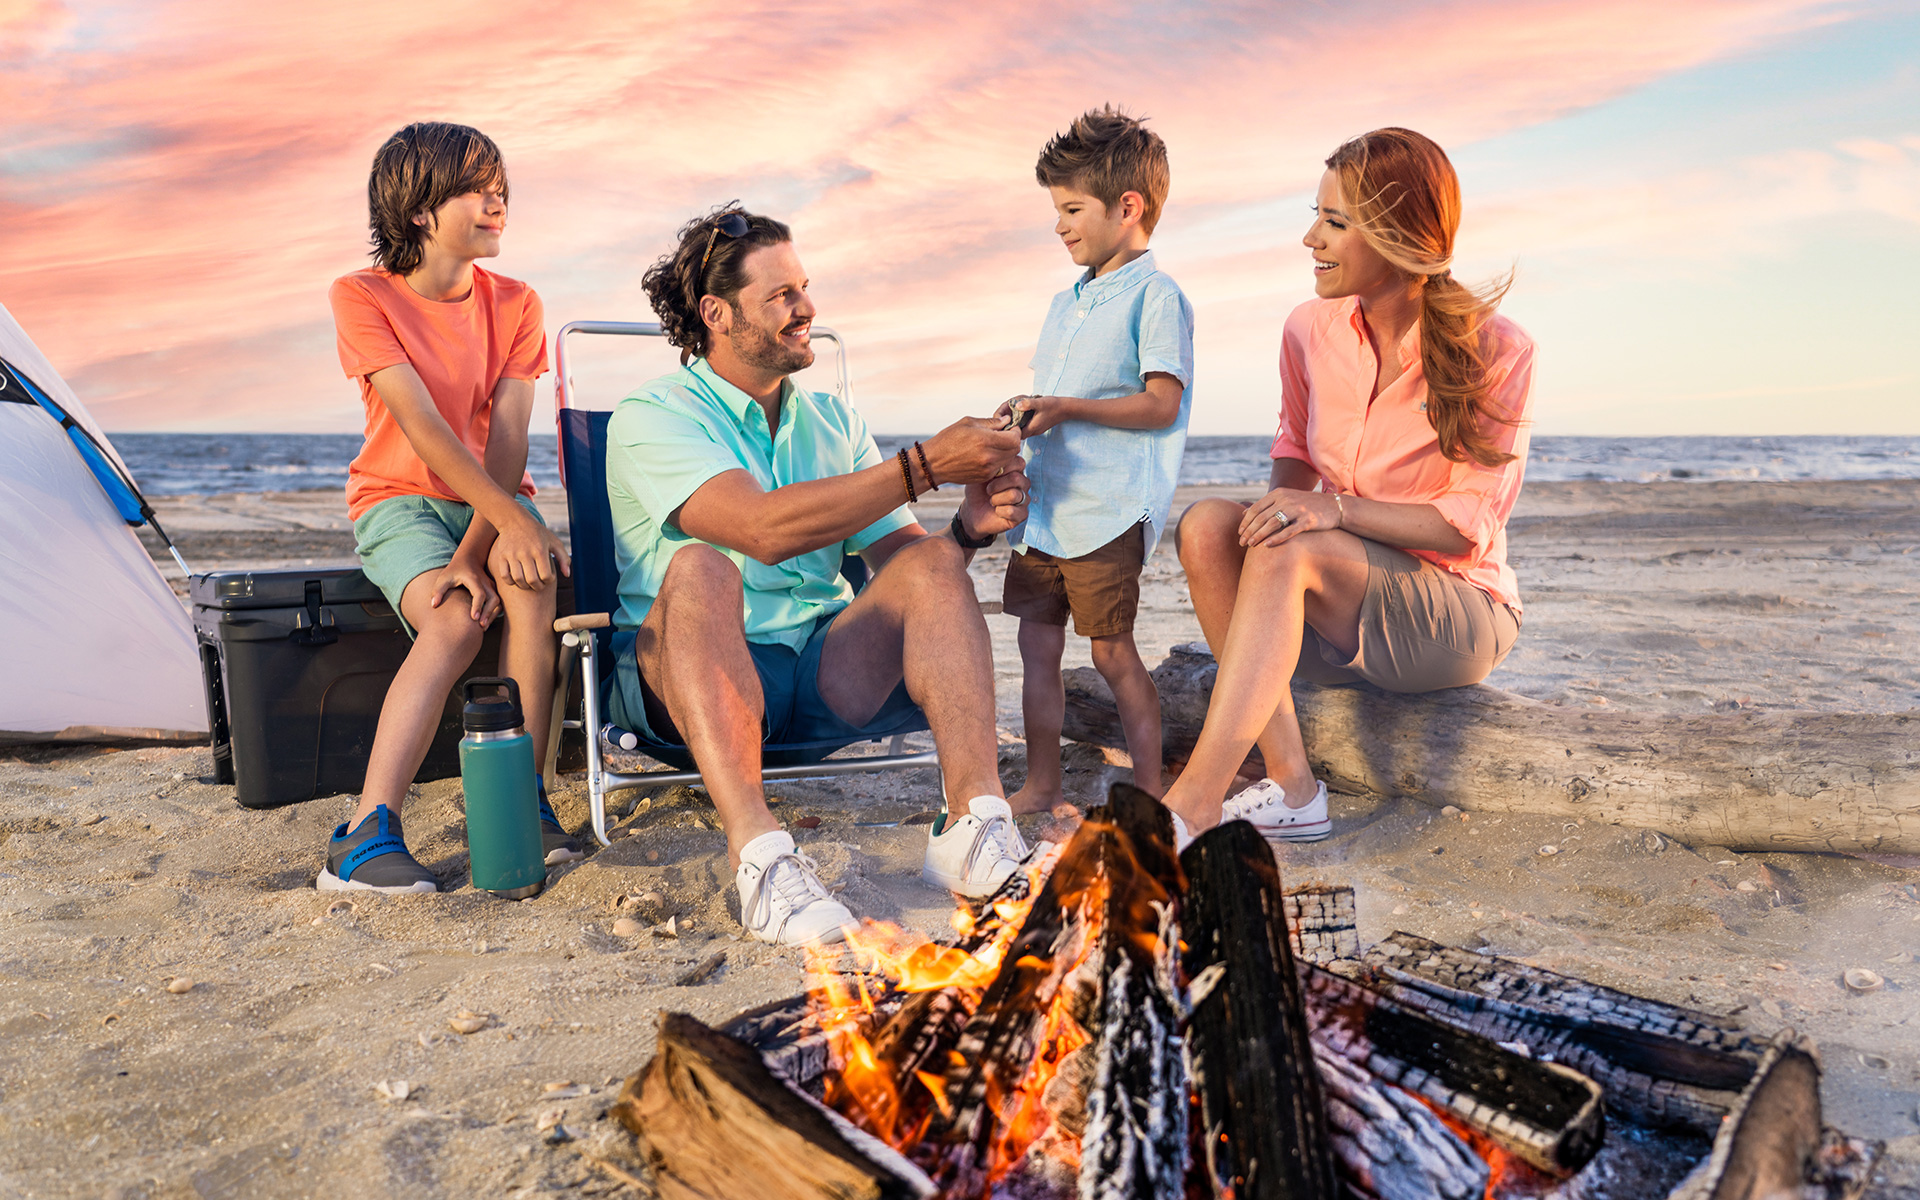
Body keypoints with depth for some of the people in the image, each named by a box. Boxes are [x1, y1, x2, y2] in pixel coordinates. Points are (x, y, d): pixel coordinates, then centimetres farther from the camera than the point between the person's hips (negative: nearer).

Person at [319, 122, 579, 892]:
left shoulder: (514, 304, 1)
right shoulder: (362, 297, -8)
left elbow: (507, 439, -10)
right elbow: (422, 427, -20)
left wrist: (476, 547, -24)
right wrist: (512, 520, -30)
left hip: (493, 498, 3)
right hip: (400, 498, -2)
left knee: (529, 581, -32)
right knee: (455, 621, -32)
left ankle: (523, 800, -27)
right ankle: (366, 836, -31)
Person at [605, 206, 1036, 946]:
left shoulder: (833, 421, 17)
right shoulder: (651, 416, -3)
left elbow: (900, 556, 8)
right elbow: (764, 526, -22)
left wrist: (969, 527, -15)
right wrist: (924, 466, -23)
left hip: (823, 675, 5)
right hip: (681, 678, -4)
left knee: (934, 564, -18)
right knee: (701, 569, -34)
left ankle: (974, 824, -32)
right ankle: (757, 853, -47)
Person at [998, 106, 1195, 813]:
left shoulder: (1155, 296, -6)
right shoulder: (1064, 304, 19)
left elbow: (1161, 404, -15)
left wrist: (1067, 408, -19)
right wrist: (1021, 416, 4)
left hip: (1108, 512, -8)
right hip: (1043, 503, 8)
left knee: (1112, 652, -3)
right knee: (1038, 645, 10)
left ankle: (1150, 793, 11)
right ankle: (1041, 786, 21)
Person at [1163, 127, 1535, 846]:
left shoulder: (1495, 352, -13)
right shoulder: (1312, 331, 0)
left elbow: (1472, 525, -14)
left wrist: (1338, 509, -28)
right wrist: (1282, 502, -9)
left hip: (1460, 611, -5)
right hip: (1342, 621, 5)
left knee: (1289, 552, -33)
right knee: (1206, 524, -22)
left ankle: (1189, 808, -39)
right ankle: (1292, 789, -26)